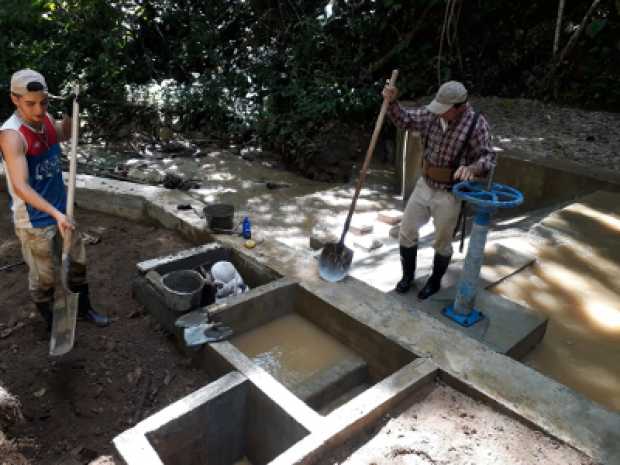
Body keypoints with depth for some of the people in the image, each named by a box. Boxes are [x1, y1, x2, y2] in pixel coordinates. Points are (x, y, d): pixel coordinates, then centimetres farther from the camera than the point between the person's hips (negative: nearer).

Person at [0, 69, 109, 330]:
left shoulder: (46, 120, -3)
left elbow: (65, 134, 21)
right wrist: (55, 213, -43)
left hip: (61, 211, 7)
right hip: (35, 221, -7)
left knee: (78, 263, 19)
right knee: (43, 277, 9)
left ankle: (83, 309, 40)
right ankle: (52, 325, 30)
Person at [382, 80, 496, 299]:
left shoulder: (476, 123, -18)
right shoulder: (432, 113, -6)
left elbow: (489, 157, -17)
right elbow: (404, 119, 5)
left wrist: (472, 168, -39)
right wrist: (391, 101, -14)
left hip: (449, 194, -5)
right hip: (424, 185, 5)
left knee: (442, 242, 12)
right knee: (406, 232, 12)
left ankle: (435, 282, 36)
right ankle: (408, 276, 34)